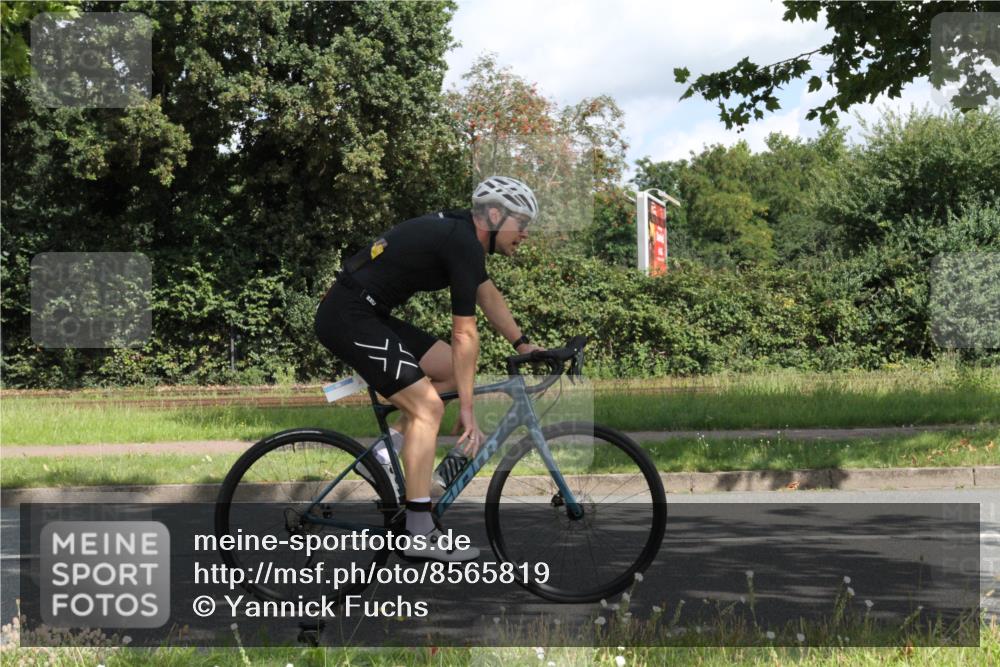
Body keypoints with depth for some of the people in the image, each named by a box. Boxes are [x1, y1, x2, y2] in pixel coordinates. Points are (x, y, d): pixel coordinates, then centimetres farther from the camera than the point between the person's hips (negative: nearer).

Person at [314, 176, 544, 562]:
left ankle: (383, 456, 12)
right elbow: (465, 335, -15)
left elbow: (488, 295, 28)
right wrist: (467, 410, -12)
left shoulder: (459, 231, 13)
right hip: (349, 318, -11)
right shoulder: (464, 245, -16)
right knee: (428, 407, -13)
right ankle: (420, 536, -12)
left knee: (450, 370, 14)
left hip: (363, 313, 11)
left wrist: (524, 345, 32)